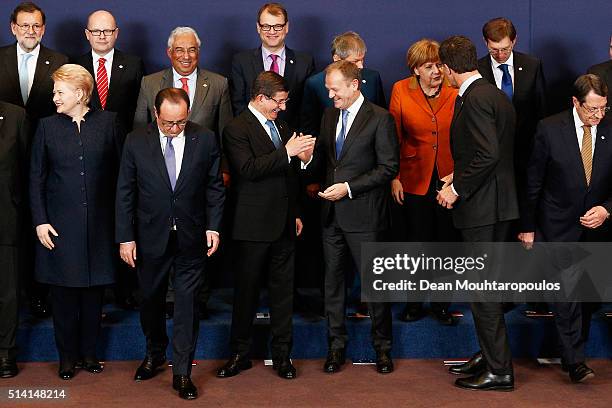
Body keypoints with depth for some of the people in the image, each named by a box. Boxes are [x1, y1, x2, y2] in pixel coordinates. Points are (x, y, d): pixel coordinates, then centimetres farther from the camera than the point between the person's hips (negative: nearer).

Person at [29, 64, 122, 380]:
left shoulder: (108, 122, 0)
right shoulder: (47, 126, 3)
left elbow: (120, 170, 3)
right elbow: (36, 178, 4)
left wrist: (120, 216, -1)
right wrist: (40, 221, -3)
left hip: (99, 222, 0)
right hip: (59, 224, 0)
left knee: (94, 290, 9)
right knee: (63, 293, 5)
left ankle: (89, 352, 23)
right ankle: (67, 356, 18)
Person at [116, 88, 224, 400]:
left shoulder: (205, 140, -6)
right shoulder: (136, 142, -7)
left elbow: (215, 187, 2)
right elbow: (125, 193, -3)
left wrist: (213, 227, -5)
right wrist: (125, 238, -6)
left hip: (191, 238, -1)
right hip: (151, 237, 1)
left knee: (187, 303, 1)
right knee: (151, 300, 16)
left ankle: (182, 372, 10)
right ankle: (154, 354, 39)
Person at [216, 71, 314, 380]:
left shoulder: (281, 127, 15)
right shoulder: (237, 129, -9)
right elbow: (248, 169, -23)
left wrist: (295, 214, 17)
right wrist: (287, 152, -24)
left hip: (283, 225, 6)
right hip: (254, 226, -6)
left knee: (283, 290, 9)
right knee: (246, 291, 4)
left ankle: (282, 354, 18)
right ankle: (240, 354, 15)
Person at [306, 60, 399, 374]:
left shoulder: (380, 119, -8)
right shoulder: (329, 116, 12)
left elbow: (389, 167, -11)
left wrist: (349, 187, -16)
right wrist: (306, 160, -6)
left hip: (363, 215, -6)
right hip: (332, 215, 6)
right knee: (333, 280, 10)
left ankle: (382, 347, 17)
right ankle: (336, 345, 21)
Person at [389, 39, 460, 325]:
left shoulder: (456, 92, -5)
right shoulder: (401, 91, -2)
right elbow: (393, 137, 1)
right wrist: (394, 177, -2)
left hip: (450, 180, 0)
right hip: (415, 180, 0)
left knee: (447, 244, 7)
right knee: (417, 244, 10)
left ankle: (442, 304, 22)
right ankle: (415, 303, 24)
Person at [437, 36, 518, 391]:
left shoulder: (475, 98, -17)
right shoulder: (495, 95, 13)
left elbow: (489, 153, -25)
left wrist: (457, 189, -16)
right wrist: (460, 177, 17)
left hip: (482, 204, -10)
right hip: (499, 203, 10)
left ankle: (499, 371, 2)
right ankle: (490, 356, 28)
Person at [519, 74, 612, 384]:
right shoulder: (550, 129, -9)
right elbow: (533, 181, -3)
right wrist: (528, 226, -1)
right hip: (559, 227, -3)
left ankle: (574, 350, 26)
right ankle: (574, 359, -6)